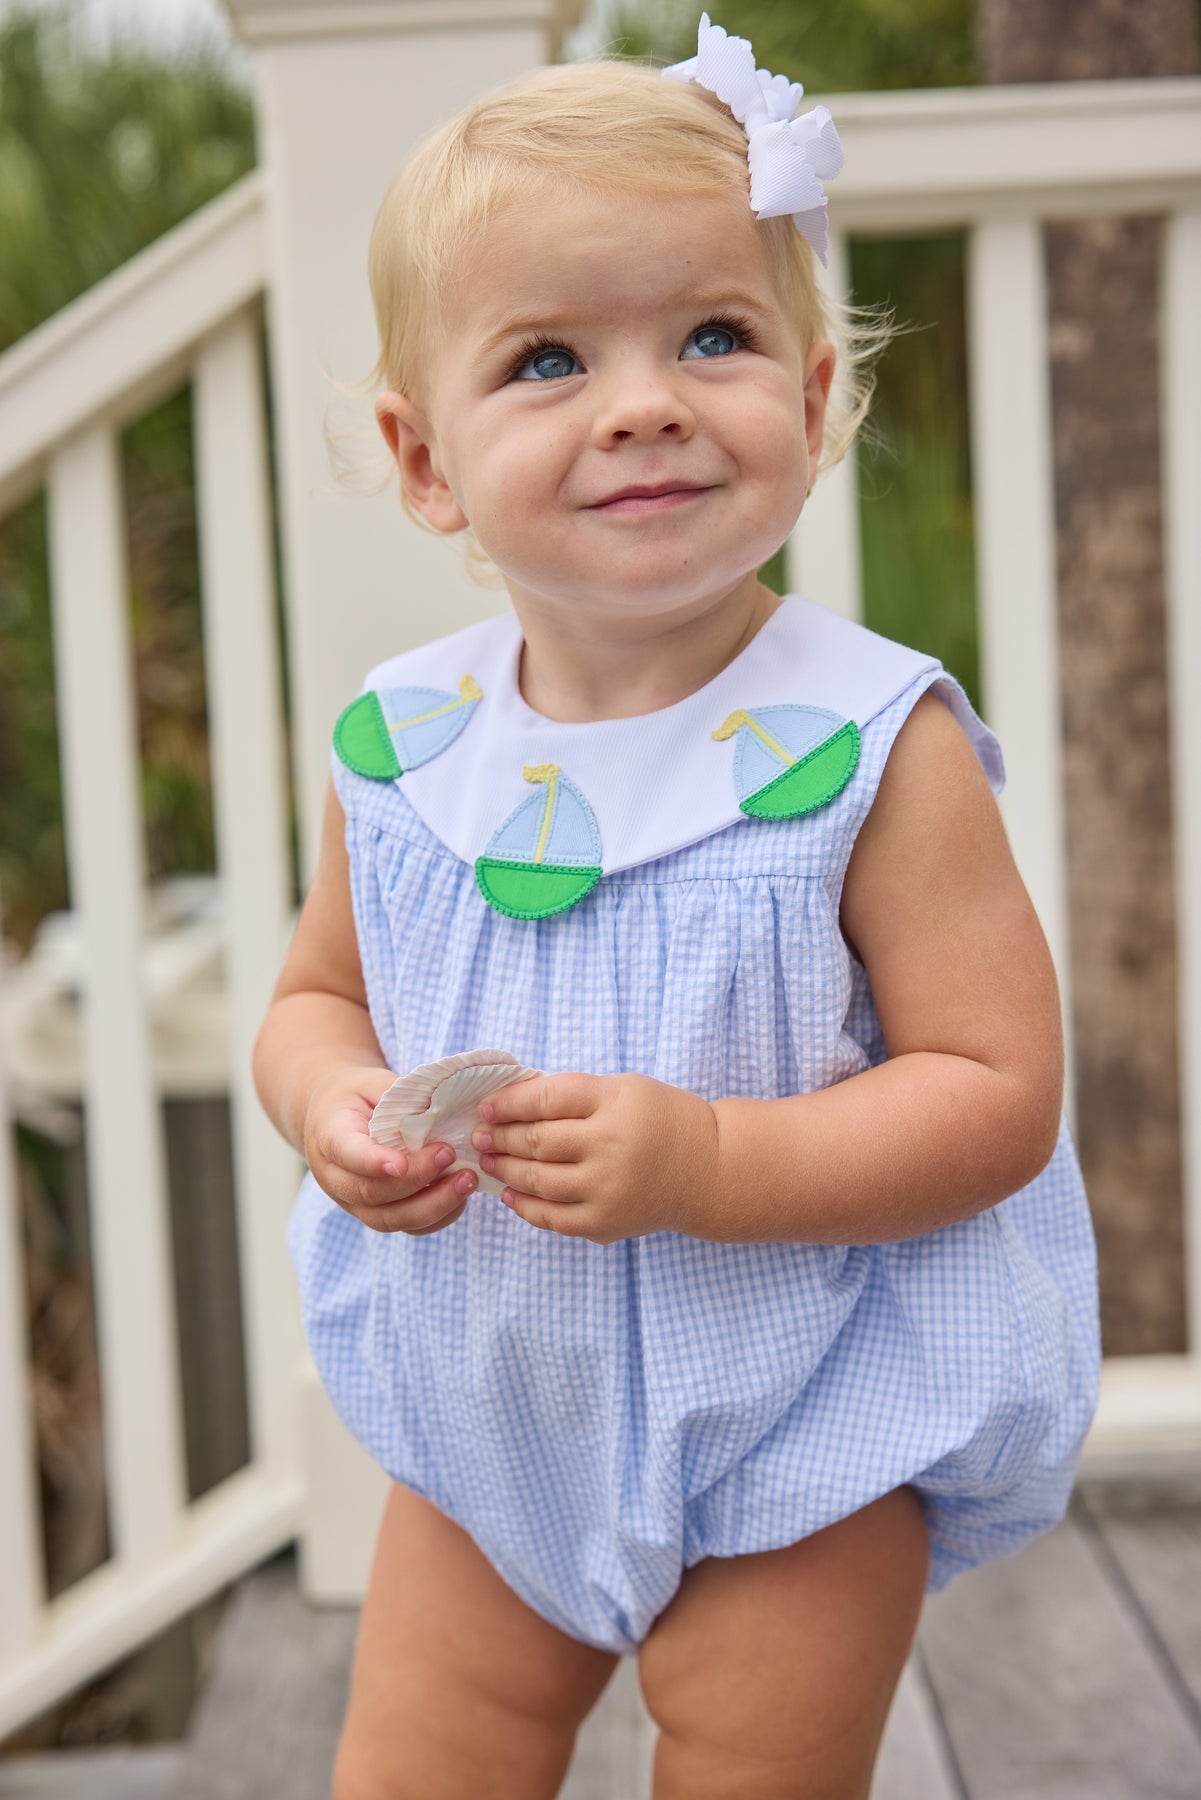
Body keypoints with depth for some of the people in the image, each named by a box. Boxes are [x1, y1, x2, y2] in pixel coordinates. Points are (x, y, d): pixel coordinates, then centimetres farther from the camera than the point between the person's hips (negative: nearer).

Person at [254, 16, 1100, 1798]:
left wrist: (705, 1161, -31)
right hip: (488, 1406, 4)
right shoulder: (398, 748, -8)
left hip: (802, 1437, -3)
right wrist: (336, 1110, -16)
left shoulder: (871, 747, -20)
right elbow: (319, 996, 7)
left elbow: (1000, 1092, -19)